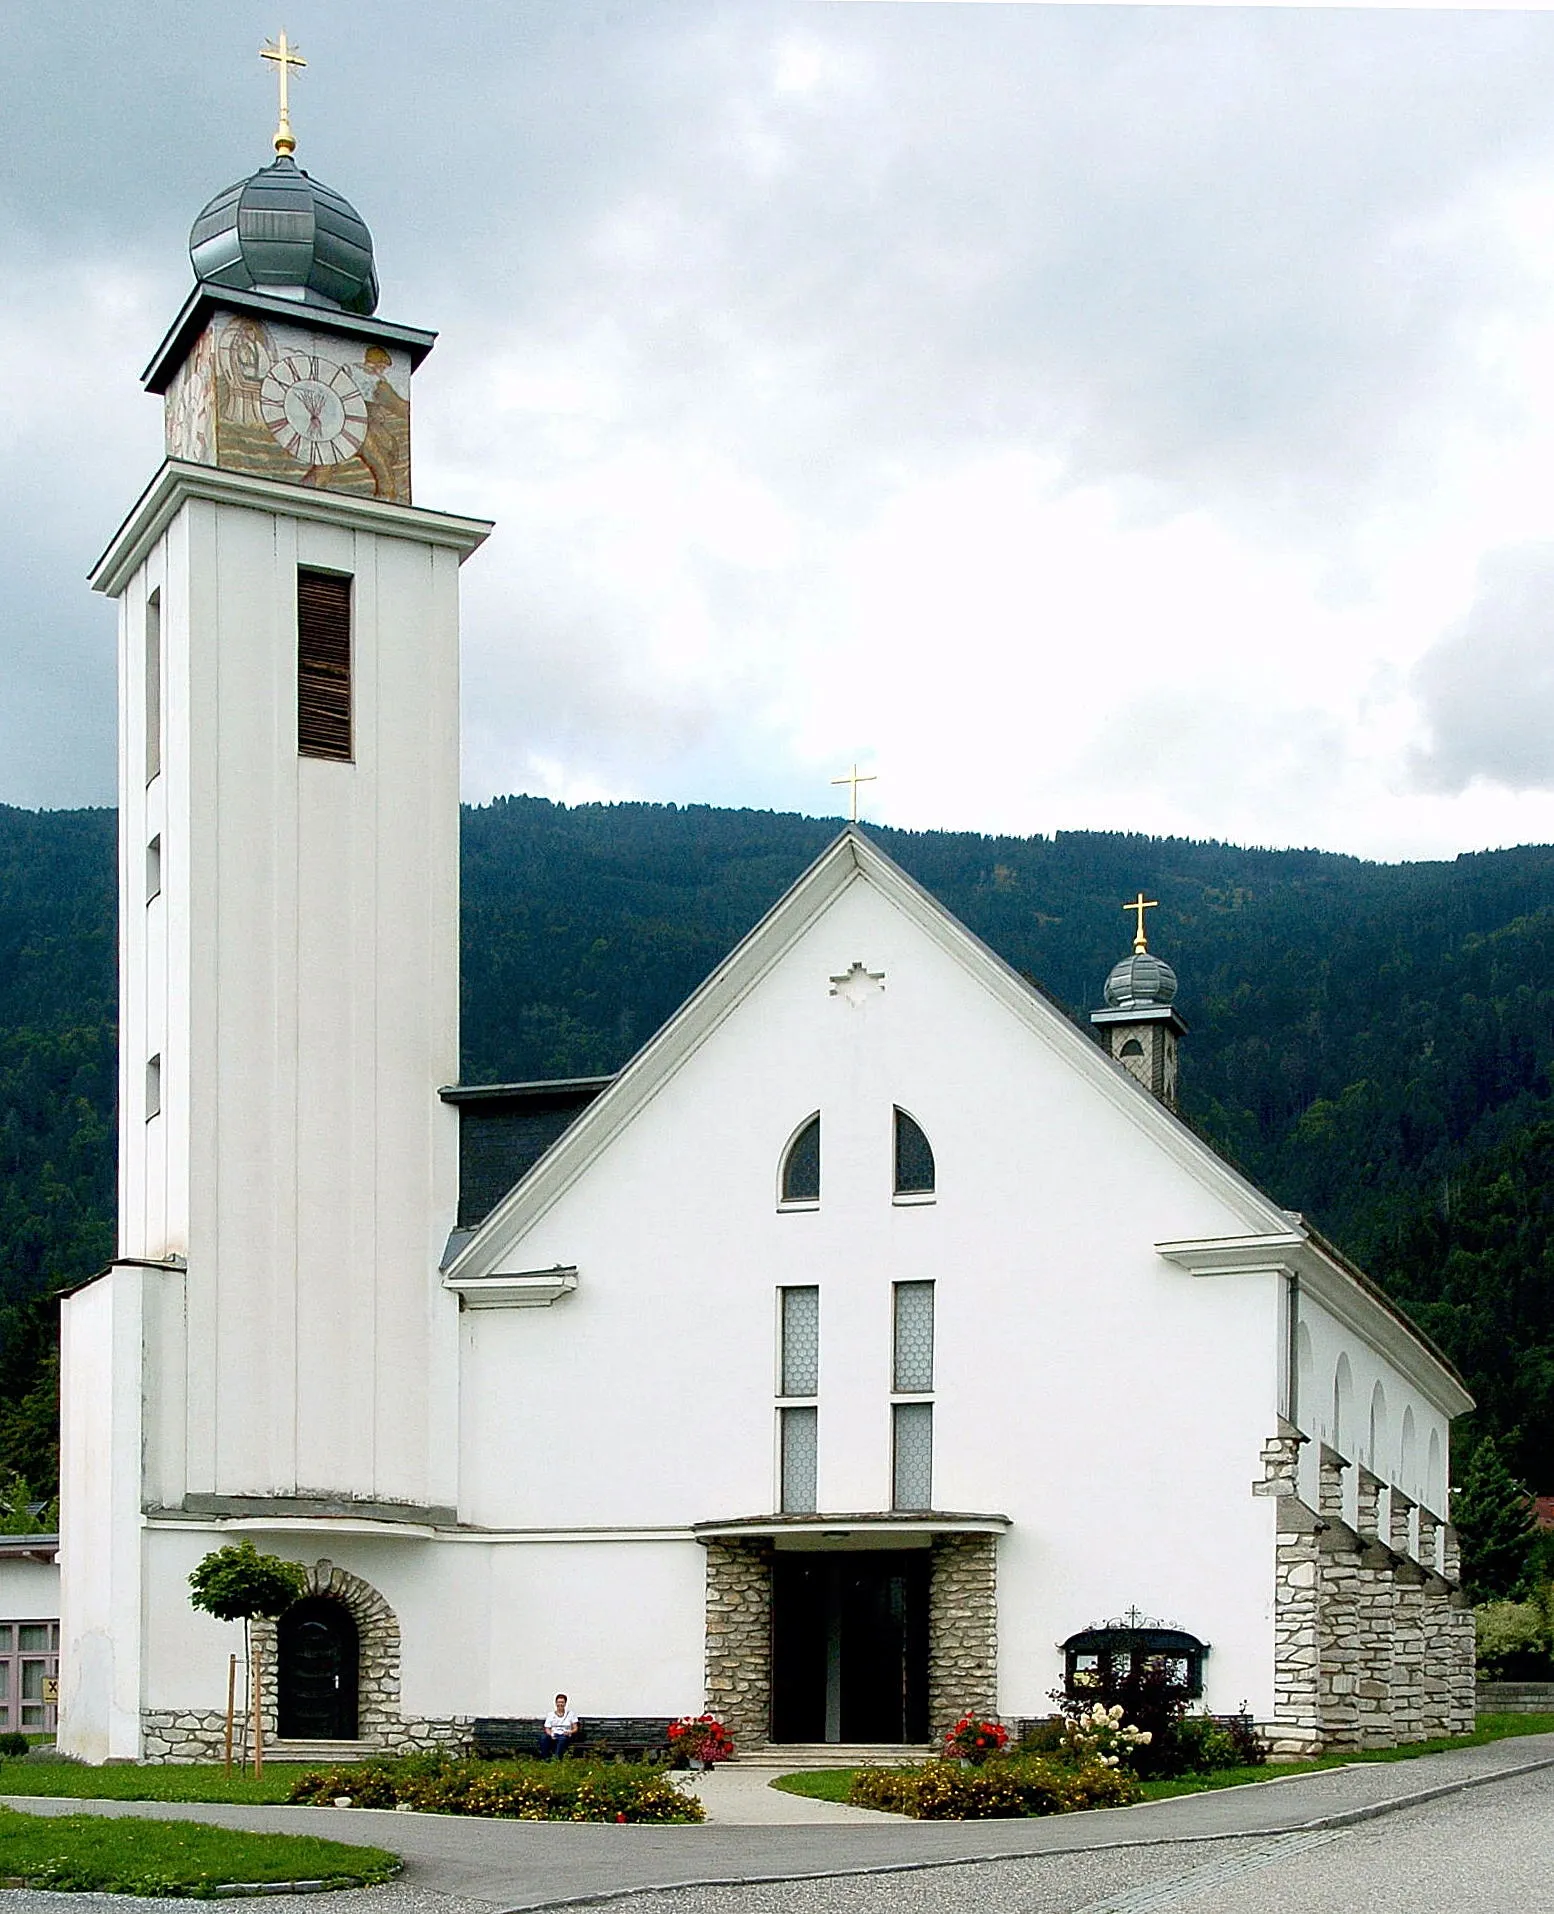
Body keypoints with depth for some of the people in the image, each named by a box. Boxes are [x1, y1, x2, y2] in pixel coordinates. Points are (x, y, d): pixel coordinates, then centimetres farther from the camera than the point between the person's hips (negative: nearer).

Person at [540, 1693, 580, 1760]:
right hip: (553, 1735, 2)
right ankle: (545, 1758, -37)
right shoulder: (550, 1715, 18)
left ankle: (556, 1758, -50)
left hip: (564, 1735, -2)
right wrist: (550, 1734, -12)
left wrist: (570, 1732, -13)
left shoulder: (570, 1714, 15)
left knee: (562, 1739, -39)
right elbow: (547, 1729, 11)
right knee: (543, 1737, -32)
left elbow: (575, 1729, 10)